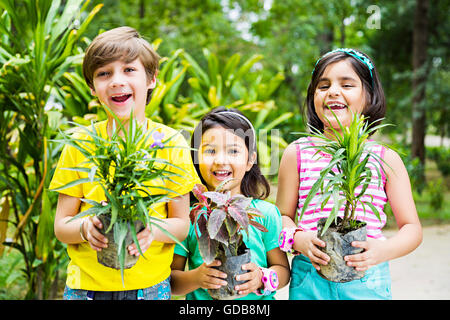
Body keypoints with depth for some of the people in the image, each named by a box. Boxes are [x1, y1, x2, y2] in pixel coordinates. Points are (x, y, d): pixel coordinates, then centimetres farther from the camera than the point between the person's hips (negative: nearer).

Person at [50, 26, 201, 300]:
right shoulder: (80, 144, -4)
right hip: (85, 286, 1)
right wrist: (86, 227, -22)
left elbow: (182, 224, -2)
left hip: (151, 287, 0)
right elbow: (61, 226, -1)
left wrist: (152, 230, -22)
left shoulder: (171, 143, -5)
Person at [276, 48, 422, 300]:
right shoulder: (297, 154, 1)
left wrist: (384, 250, -17)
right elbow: (283, 215, 6)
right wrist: (298, 239, -15)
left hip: (367, 285, 0)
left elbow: (412, 228, 2)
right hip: (309, 281, 0)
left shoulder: (386, 159, 1)